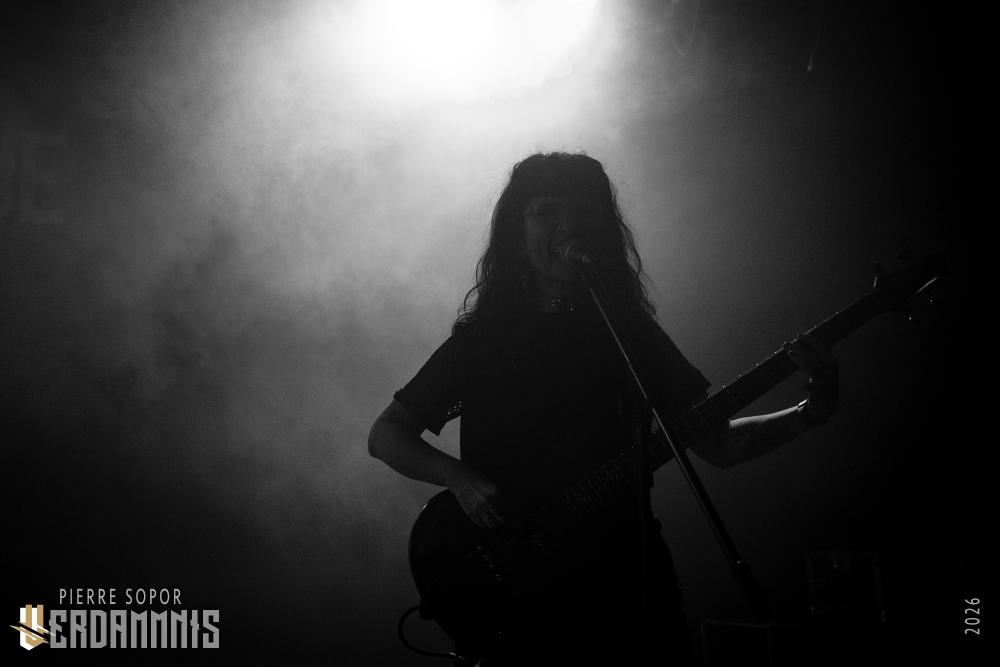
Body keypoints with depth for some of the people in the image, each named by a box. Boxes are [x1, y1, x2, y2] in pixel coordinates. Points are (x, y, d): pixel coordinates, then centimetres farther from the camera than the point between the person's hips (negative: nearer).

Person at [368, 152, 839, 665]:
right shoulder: (480, 338, 2)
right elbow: (385, 434, 5)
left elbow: (718, 443, 6)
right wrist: (460, 479, -12)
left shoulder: (630, 332, 7)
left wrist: (808, 413, -11)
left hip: (625, 580, 2)